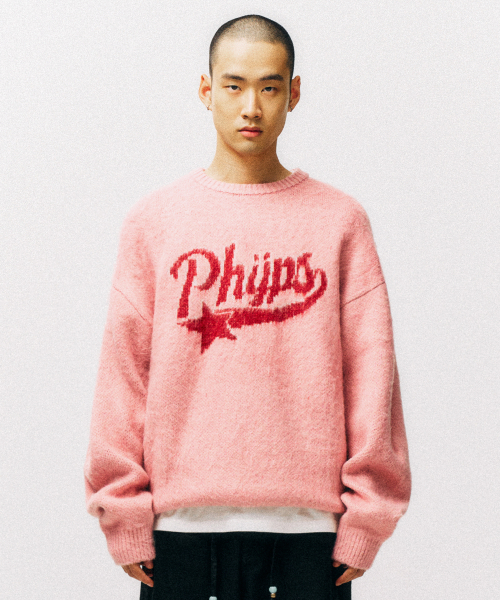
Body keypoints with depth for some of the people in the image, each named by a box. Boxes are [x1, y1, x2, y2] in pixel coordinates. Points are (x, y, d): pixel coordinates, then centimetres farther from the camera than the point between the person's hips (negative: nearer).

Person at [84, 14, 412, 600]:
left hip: (308, 529, 0)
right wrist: (125, 517, 0)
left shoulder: (340, 221, 5)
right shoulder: (154, 220, 6)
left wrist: (365, 520, -1)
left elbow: (370, 371, 3)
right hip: (182, 525, 0)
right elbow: (123, 370, 4)